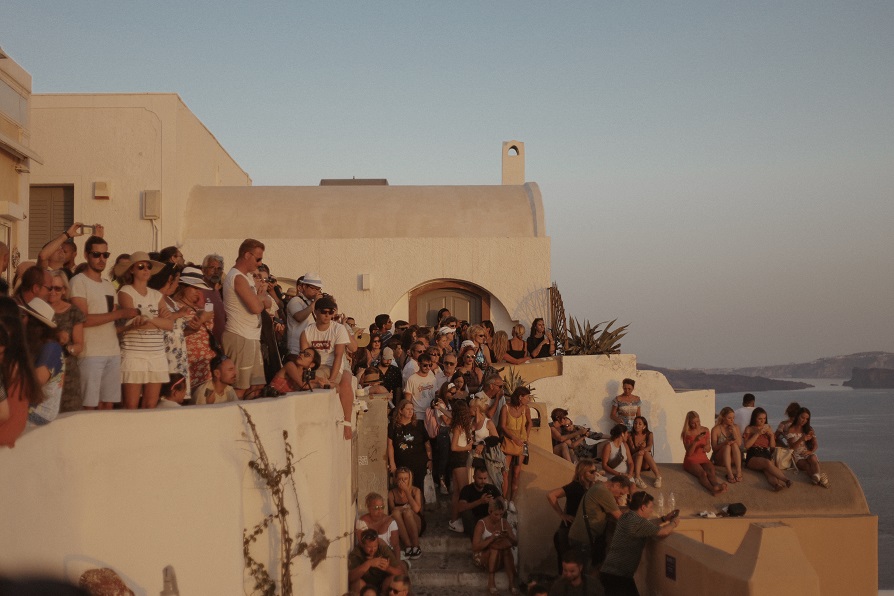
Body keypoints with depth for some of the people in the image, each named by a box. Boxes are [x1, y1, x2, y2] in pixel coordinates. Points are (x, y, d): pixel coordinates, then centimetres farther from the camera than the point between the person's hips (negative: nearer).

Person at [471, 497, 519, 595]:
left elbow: (516, 543, 0)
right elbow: (475, 547, -22)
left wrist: (508, 536, -23)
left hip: (500, 557, 4)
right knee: (496, 545, -34)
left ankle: (512, 584, -33)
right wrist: (491, 538, -34)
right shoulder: (481, 524, -15)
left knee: (506, 544, -30)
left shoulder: (504, 523, -1)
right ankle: (491, 583, -34)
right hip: (482, 556, -4)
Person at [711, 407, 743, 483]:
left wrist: (734, 430, -12)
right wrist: (724, 443, -27)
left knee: (734, 444, -27)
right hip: (720, 459, -2)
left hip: (733, 459, 3)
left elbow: (739, 444, -3)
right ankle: (729, 473, -48)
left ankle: (739, 471, -39)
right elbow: (714, 448, -9)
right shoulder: (716, 429, -4)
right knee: (727, 446, -32)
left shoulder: (735, 427, 7)